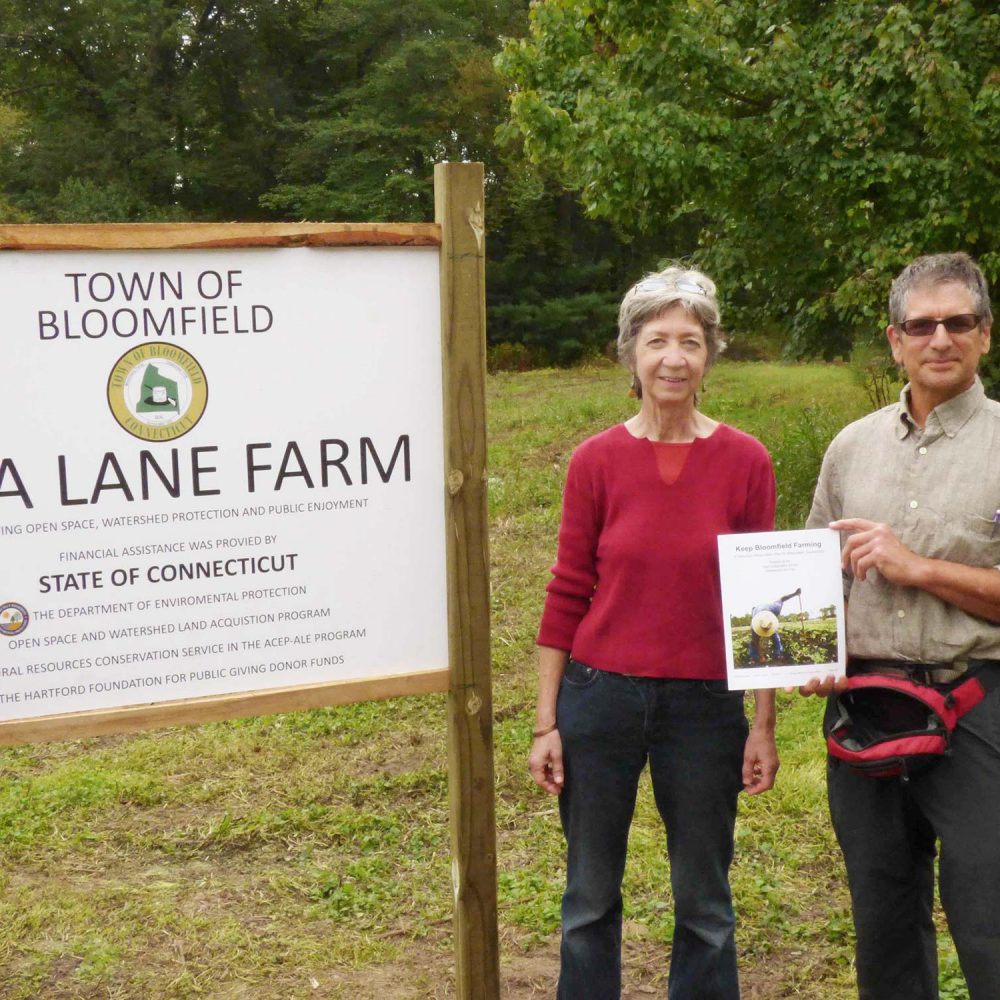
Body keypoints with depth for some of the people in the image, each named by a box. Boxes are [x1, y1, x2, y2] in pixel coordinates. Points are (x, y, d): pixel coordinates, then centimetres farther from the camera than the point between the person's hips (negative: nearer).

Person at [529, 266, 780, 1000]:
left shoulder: (745, 461, -4)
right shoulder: (597, 461, -4)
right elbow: (567, 595, 0)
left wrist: (764, 725, -1)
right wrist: (546, 723, -1)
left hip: (704, 705, 0)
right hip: (600, 697, 0)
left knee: (705, 903, 12)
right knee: (591, 897, 13)